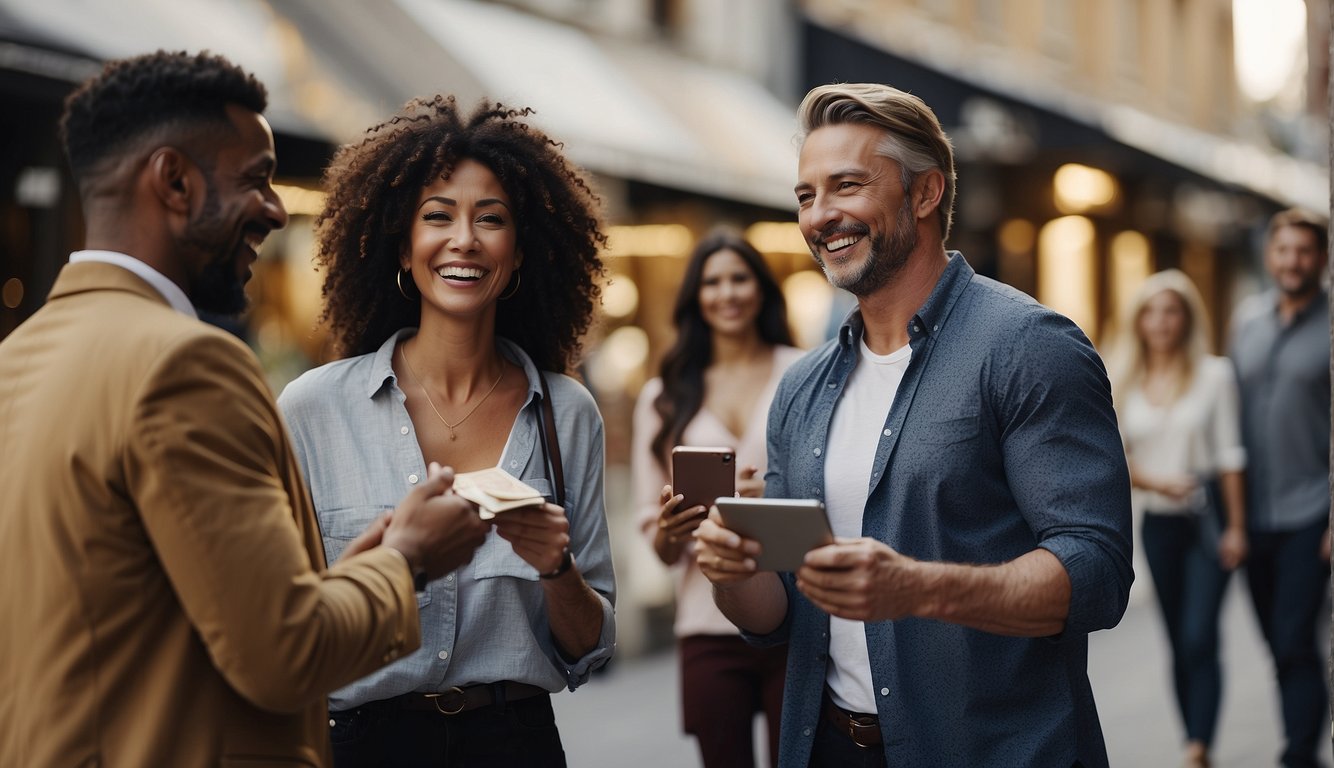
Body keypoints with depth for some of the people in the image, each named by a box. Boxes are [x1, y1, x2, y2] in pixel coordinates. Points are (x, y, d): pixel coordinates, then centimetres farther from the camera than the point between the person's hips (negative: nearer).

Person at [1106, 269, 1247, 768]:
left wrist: (1236, 526, -6)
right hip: (1158, 523, 3)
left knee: (1199, 639, -13)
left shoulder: (1214, 374, -1)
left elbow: (1229, 455, -2)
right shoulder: (1123, 382, 4)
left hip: (1208, 519, -3)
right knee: (1179, 644, 9)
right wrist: (1155, 481, -15)